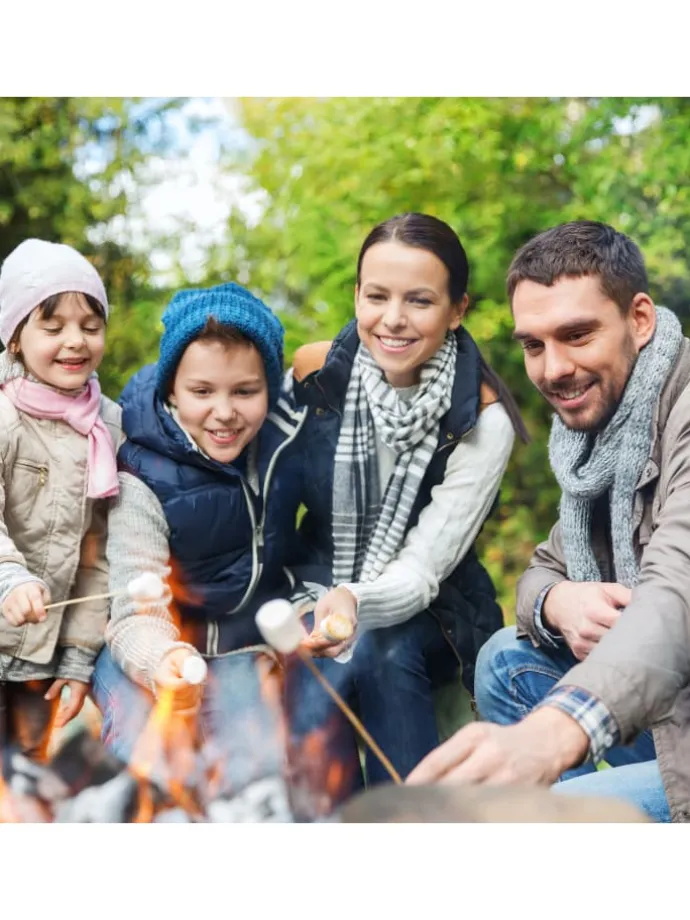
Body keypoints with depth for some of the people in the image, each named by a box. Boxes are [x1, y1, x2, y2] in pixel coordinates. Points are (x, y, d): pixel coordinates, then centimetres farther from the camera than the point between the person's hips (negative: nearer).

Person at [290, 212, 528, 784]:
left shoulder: (483, 421, -17)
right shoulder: (314, 373, -10)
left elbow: (422, 569, -20)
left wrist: (356, 602, -42)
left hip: (425, 614, -1)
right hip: (317, 588, 2)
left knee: (381, 654, -34)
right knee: (308, 663, -31)